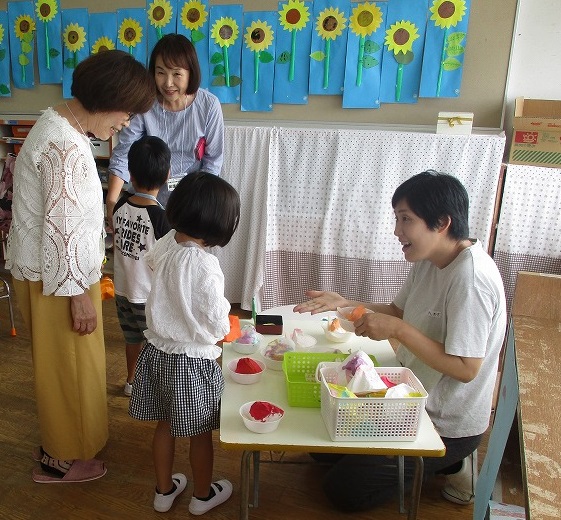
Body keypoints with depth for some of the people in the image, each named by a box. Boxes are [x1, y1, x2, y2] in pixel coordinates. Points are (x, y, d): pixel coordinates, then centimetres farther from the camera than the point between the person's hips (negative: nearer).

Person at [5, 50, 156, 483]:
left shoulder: (61, 124, 6)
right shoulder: (65, 147, -26)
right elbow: (61, 229, -25)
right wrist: (79, 293, -19)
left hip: (49, 269, 10)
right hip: (57, 276, -10)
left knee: (66, 363, 24)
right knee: (66, 366, 8)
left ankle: (62, 437, 45)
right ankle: (60, 458, 30)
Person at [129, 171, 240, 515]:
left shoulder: (166, 245, -7)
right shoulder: (205, 266, -28)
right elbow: (218, 325, -20)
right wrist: (226, 329, 2)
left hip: (158, 353, 7)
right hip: (192, 362, -7)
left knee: (165, 424, 23)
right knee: (201, 433, 16)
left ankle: (164, 490, 42)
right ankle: (203, 496, 37)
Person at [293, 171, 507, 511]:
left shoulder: (471, 279, -29)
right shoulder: (429, 260, -2)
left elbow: (465, 369, -29)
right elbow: (399, 311, 7)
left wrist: (397, 329, -31)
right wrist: (346, 304, -7)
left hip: (447, 424, -9)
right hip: (415, 398, 9)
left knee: (344, 488, -3)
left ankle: (450, 465, 11)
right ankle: (447, 463, 20)